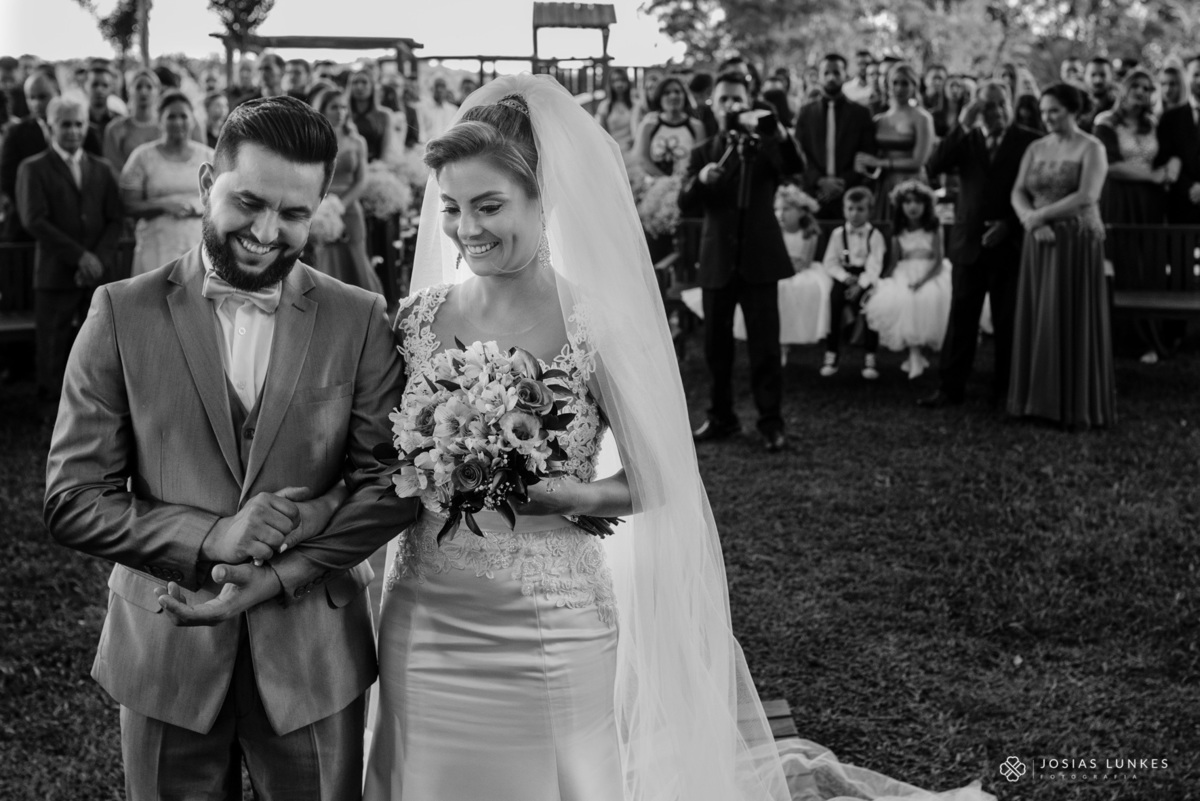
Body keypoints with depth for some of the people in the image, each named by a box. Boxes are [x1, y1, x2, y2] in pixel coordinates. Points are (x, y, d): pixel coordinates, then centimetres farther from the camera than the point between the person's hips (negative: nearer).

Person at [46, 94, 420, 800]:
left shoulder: (361, 320, -2)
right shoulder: (123, 313, -4)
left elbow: (391, 487, -5)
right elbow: (72, 499, -6)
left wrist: (277, 575, -16)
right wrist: (210, 539, -19)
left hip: (313, 656, 0)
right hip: (164, 655, 0)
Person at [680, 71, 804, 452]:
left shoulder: (766, 147, 3)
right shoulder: (702, 153, 8)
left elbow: (795, 167, -16)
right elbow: (686, 206, -3)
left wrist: (781, 134, -36)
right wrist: (701, 181, -25)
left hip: (759, 258, -2)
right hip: (717, 260, 2)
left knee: (764, 344, -2)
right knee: (716, 343, 9)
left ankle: (771, 421, 5)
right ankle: (721, 416, 22)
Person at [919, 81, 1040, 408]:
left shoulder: (1029, 141, 0)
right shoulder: (966, 139, 7)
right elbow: (934, 166, -8)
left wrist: (1008, 224, -12)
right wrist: (962, 125, -14)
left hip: (1009, 243, -2)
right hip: (969, 242, 2)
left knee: (1008, 321, 4)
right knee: (961, 318, 3)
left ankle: (1005, 390, 13)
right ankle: (950, 387, 7)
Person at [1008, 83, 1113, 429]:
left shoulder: (1091, 148, -4)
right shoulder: (1036, 149, 12)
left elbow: (1087, 196, -15)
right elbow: (1018, 193, 4)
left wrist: (1040, 214, -14)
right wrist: (1033, 222, -14)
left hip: (1077, 242, -5)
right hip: (1040, 243, 5)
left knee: (1073, 321, -3)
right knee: (1037, 320, 3)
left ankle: (1078, 407, 5)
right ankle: (1040, 400, 9)